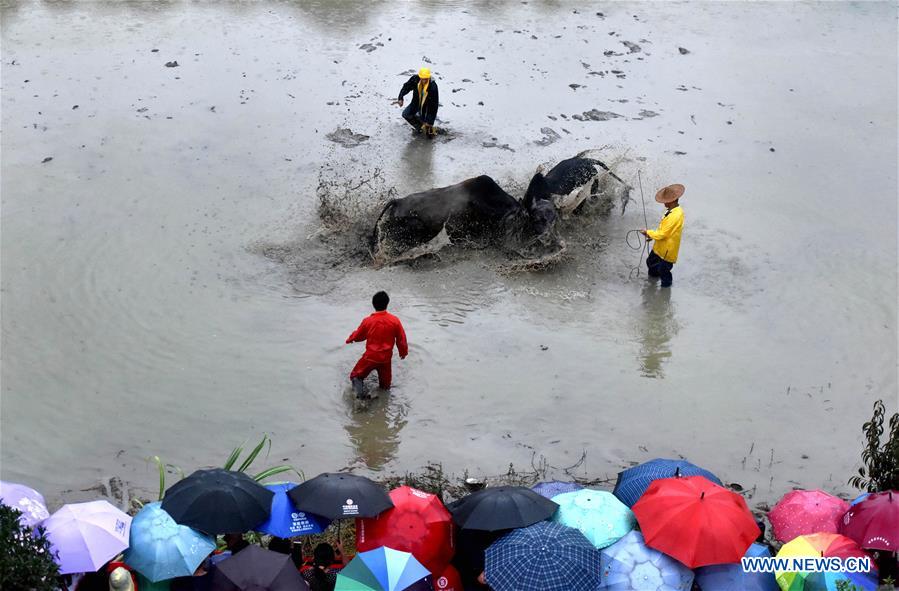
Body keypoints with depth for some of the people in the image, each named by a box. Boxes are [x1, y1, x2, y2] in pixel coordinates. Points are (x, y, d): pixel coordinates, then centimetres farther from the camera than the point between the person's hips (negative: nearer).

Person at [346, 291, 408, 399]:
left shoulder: (368, 321, -12)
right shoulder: (395, 320, -11)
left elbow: (358, 336, 6)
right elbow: (401, 339, -1)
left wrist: (350, 339, 29)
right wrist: (403, 352, 19)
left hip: (370, 357, -2)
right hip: (386, 359, 2)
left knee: (356, 376, 11)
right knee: (385, 384, 23)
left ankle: (360, 393, -13)